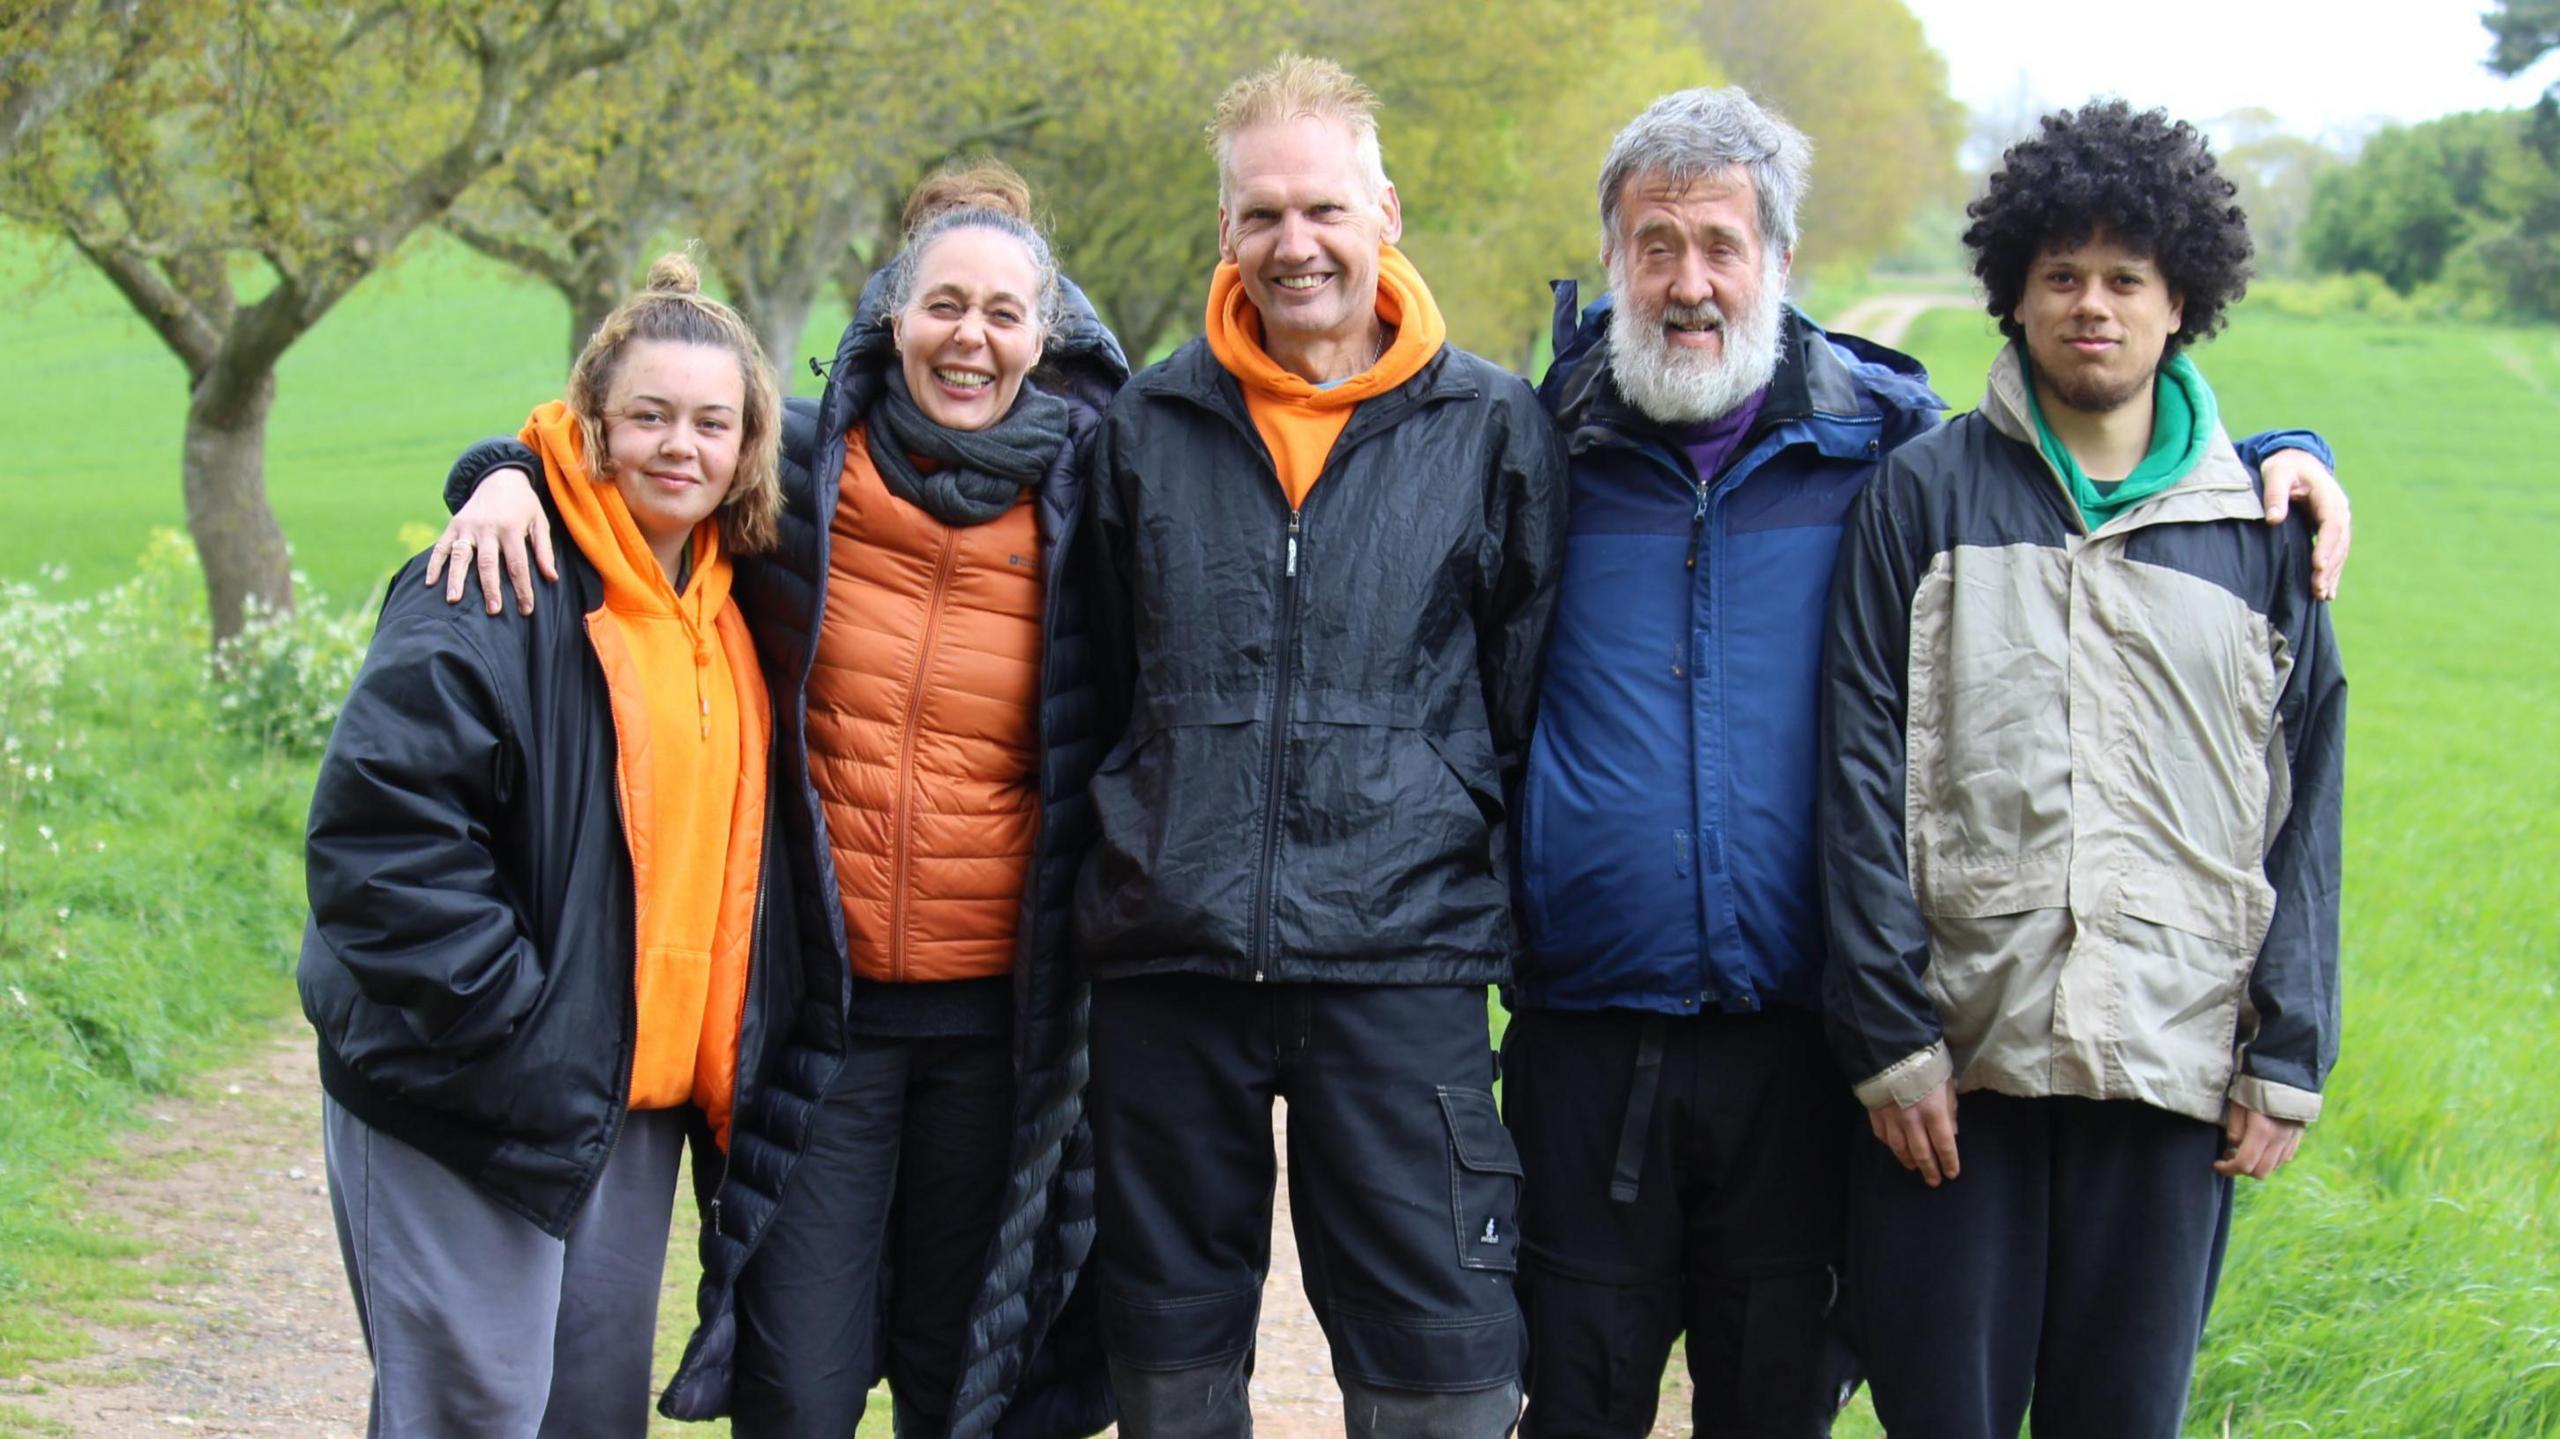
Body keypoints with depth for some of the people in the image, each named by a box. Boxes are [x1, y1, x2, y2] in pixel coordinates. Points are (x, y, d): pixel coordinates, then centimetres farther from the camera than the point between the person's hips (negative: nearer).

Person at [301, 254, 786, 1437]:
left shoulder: (724, 605, 9)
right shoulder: (504, 592, -15)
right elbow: (380, 829, -21)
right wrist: (510, 1027, -21)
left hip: (636, 1095, 7)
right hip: (470, 1103, -7)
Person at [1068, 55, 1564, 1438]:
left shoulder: (1493, 429, 3)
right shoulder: (1146, 428, 9)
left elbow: (1530, 704, 9)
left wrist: (1481, 880, 7)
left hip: (1402, 963, -2)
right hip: (1167, 962, 3)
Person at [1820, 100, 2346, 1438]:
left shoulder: (2258, 526, 9)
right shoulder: (1926, 492, 3)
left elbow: (2303, 812, 10)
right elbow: (1864, 775, -1)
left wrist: (2289, 1058, 3)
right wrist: (1887, 1032, -8)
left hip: (2173, 1070, 1)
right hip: (1957, 1052, -1)